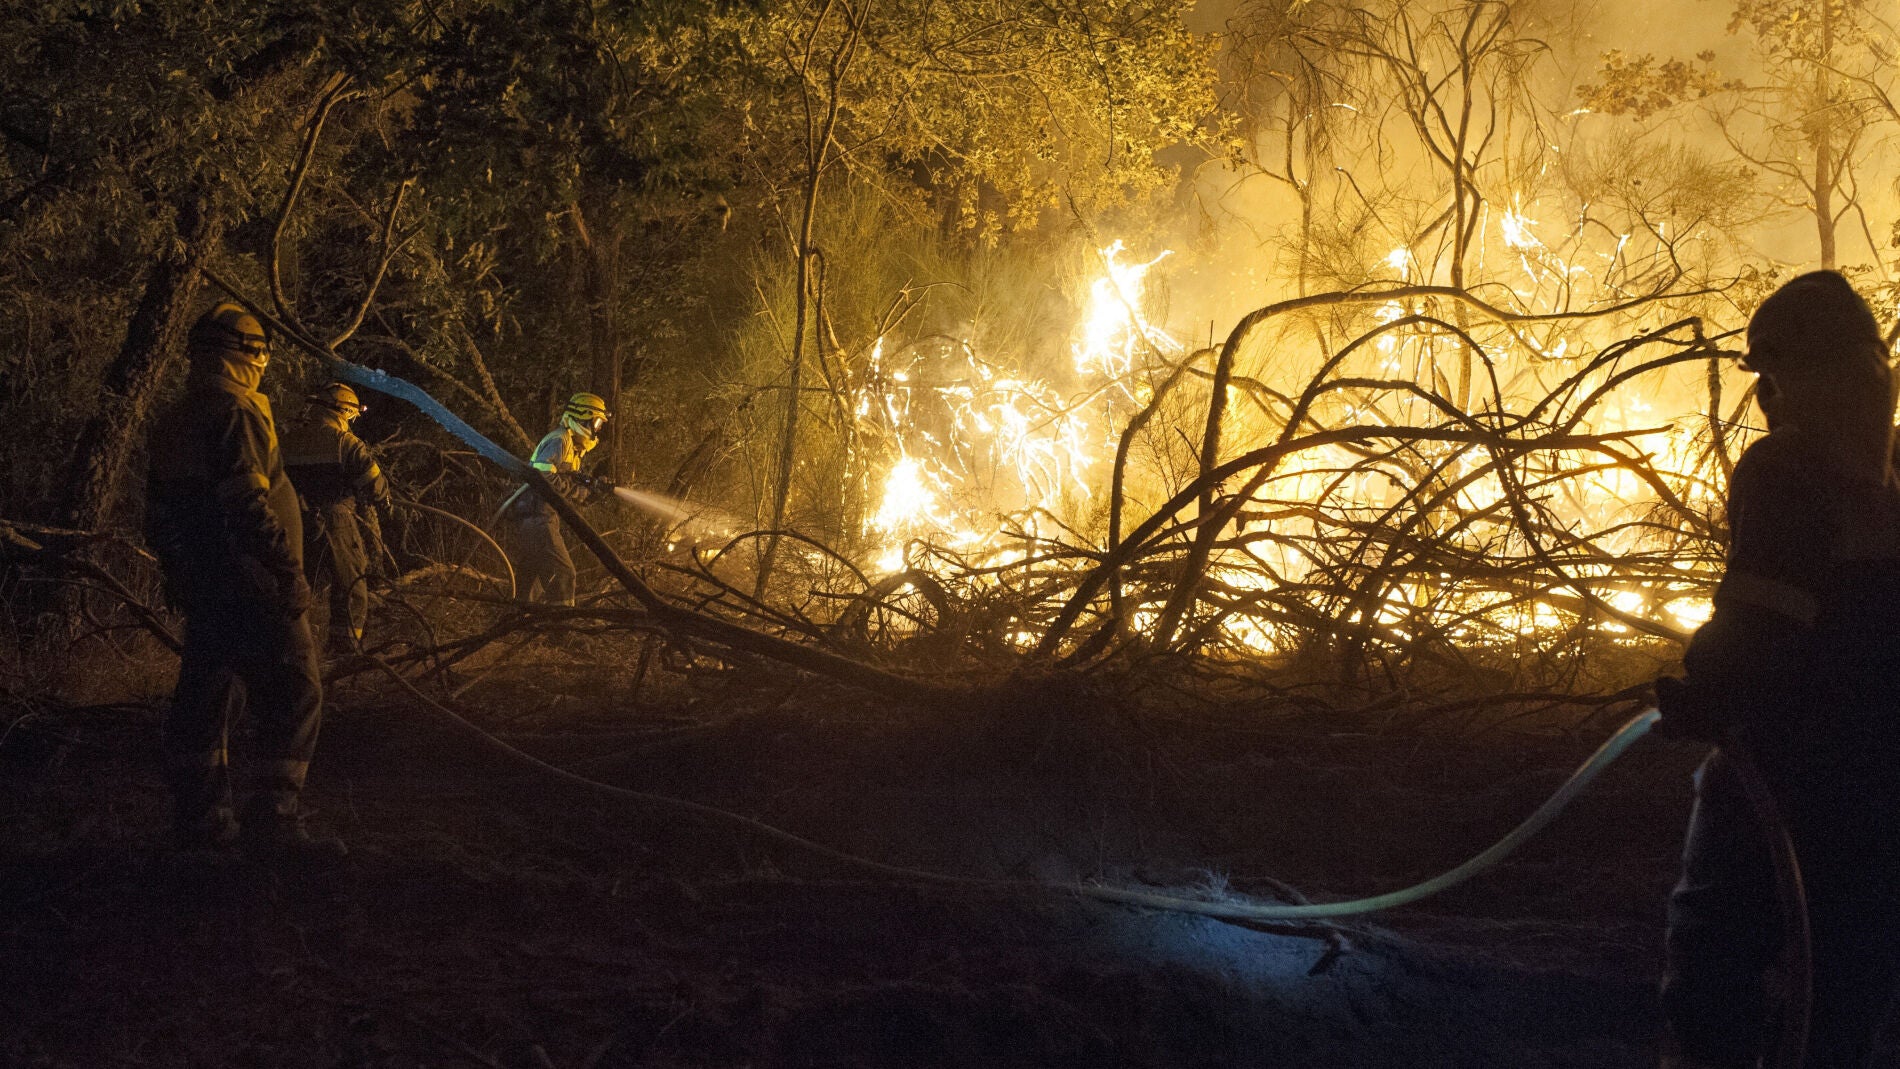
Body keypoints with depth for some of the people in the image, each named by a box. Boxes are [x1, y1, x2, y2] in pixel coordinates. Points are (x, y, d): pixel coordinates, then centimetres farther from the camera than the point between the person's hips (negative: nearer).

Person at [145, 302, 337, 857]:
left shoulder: (174, 422, 17)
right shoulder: (234, 412, -13)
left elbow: (158, 515, 21)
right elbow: (248, 504, -22)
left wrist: (181, 572, 26)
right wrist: (289, 570, -20)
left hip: (199, 587, 10)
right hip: (250, 587, -10)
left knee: (207, 697, 13)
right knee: (292, 693, -8)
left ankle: (199, 818, 18)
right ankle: (274, 822, -12)